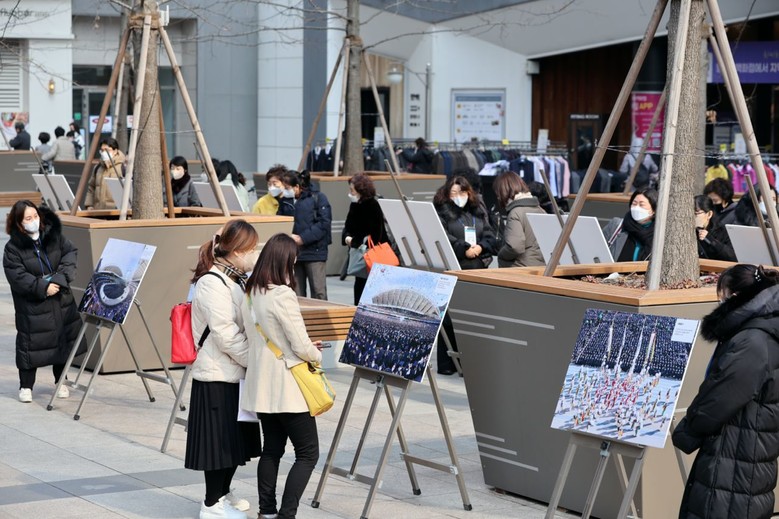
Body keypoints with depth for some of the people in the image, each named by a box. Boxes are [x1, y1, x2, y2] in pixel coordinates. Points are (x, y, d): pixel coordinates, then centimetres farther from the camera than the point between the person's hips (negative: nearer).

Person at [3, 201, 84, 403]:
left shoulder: (54, 236, 2)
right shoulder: (13, 248, -9)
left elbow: (70, 256, -4)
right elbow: (17, 276, -15)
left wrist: (59, 279, -18)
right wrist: (42, 287, -22)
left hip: (61, 301, 4)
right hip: (32, 305, -4)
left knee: (63, 340, 11)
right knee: (31, 343, -2)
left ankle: (60, 382, 28)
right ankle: (26, 386, 13)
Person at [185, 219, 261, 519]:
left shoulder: (237, 280, 12)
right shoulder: (212, 283, -17)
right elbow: (225, 334, -22)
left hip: (237, 372, 9)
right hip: (218, 376, -9)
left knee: (236, 437, 15)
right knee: (220, 438, -2)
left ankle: (223, 494, 30)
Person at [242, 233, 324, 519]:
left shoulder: (251, 294, 5)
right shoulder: (283, 296, -20)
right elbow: (301, 347, -17)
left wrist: (307, 346, 14)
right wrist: (317, 355, 5)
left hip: (262, 385, 8)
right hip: (287, 388, -8)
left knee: (271, 449, 16)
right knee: (308, 453, 0)